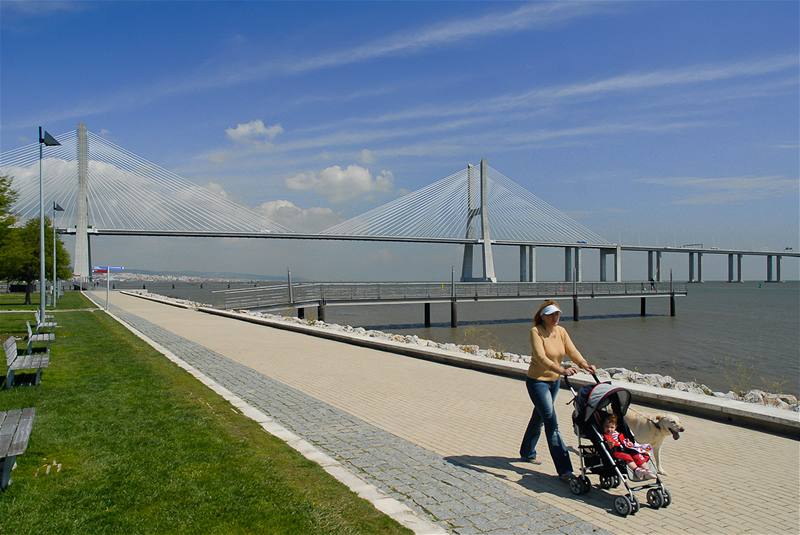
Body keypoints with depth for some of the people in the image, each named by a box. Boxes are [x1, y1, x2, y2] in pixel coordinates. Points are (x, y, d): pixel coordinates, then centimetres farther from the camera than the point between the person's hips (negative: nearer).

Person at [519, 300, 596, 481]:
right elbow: (541, 357, -31)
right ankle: (564, 469, -13)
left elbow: (572, 351, -8)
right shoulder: (536, 331, -19)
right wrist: (561, 370, -44)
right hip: (537, 381, -7)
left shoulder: (561, 331, 1)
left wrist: (584, 364, -27)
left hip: (554, 381, 7)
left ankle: (527, 453, 41)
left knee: (539, 417, 21)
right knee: (551, 422, -13)